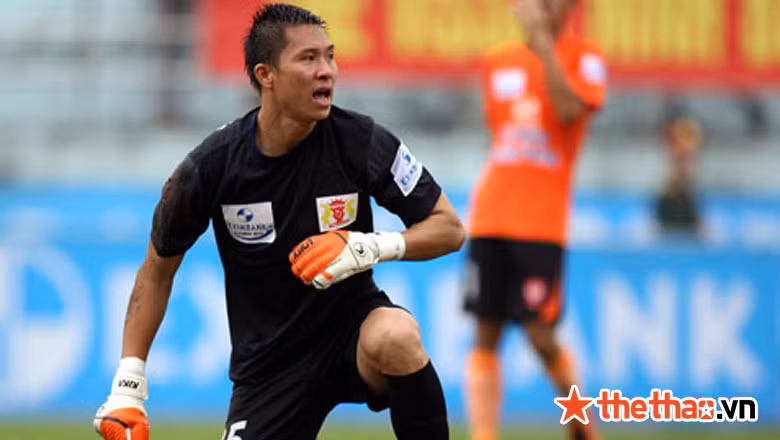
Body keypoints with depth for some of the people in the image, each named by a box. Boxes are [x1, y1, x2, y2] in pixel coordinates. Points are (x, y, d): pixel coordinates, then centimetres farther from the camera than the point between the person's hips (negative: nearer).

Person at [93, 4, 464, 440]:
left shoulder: (360, 140, -14)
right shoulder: (211, 167, -13)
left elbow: (450, 228, -6)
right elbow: (158, 269, 3)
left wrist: (371, 247, -24)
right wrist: (128, 384, -1)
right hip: (268, 363, 1)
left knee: (394, 337, -37)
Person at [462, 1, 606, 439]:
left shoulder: (585, 57, 0)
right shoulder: (497, 61, 15)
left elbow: (570, 110, -19)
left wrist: (542, 41, -22)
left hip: (541, 221, -5)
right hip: (488, 217, 5)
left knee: (541, 335, -7)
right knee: (486, 334, -1)